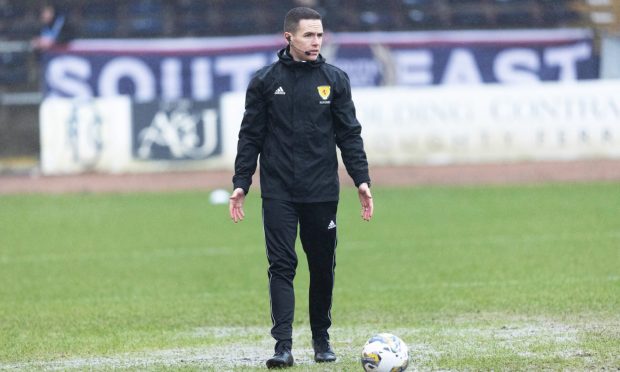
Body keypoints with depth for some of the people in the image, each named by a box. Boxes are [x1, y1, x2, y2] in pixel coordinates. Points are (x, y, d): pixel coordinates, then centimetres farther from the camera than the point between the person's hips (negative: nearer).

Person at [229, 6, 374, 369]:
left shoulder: (335, 79, 5)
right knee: (282, 266, -9)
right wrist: (241, 184, -2)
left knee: (323, 267, 8)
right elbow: (251, 136, 4)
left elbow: (350, 134, 7)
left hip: (322, 191, 2)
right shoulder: (265, 81, 1)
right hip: (278, 193, -2)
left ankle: (322, 339, 24)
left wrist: (362, 179, -2)